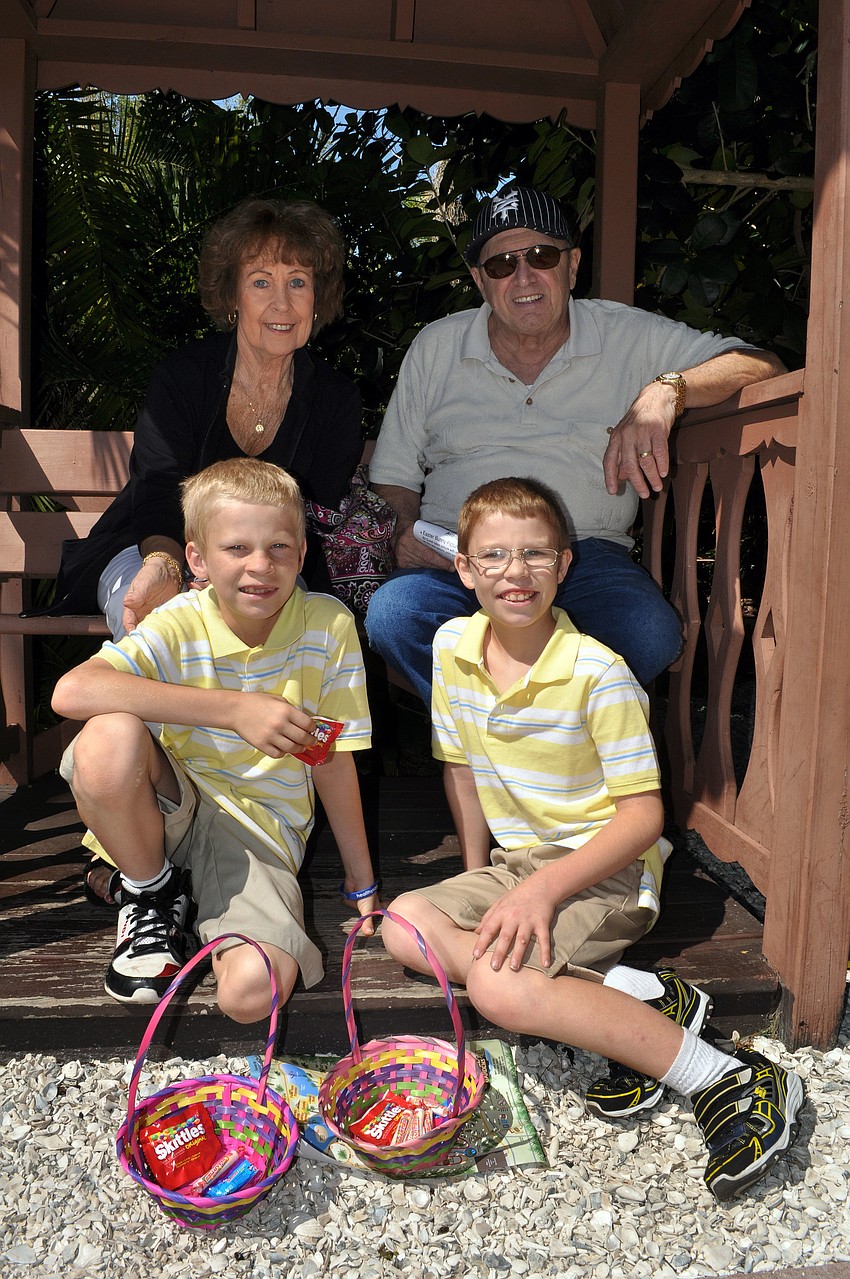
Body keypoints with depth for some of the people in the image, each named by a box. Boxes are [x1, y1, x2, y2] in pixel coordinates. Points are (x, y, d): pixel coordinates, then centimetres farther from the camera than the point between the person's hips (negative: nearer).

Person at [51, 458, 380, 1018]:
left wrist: (362, 881, 4)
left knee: (252, 993, -27)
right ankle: (154, 894, -3)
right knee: (110, 737, -32)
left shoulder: (328, 625, -10)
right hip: (174, 800, 1)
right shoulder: (181, 625, -13)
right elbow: (72, 691, -33)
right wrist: (236, 708, -37)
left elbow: (332, 758, -1)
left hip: (262, 823, -1)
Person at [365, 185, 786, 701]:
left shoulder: (629, 337, 8)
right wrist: (405, 530, -5)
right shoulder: (435, 348, 15)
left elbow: (762, 363, 2)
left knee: (651, 634, -32)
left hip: (586, 552, 0)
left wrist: (665, 391, -18)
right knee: (392, 616, -32)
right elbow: (394, 474, 18)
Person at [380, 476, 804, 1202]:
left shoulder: (596, 672, -18)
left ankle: (728, 1081, -17)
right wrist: (479, 881, 9)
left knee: (500, 988, -28)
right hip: (514, 863, 7)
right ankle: (634, 996, -14)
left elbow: (644, 814, -16)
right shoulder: (453, 646, 0)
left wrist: (545, 888, -25)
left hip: (604, 871, -7)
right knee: (404, 925, -13)